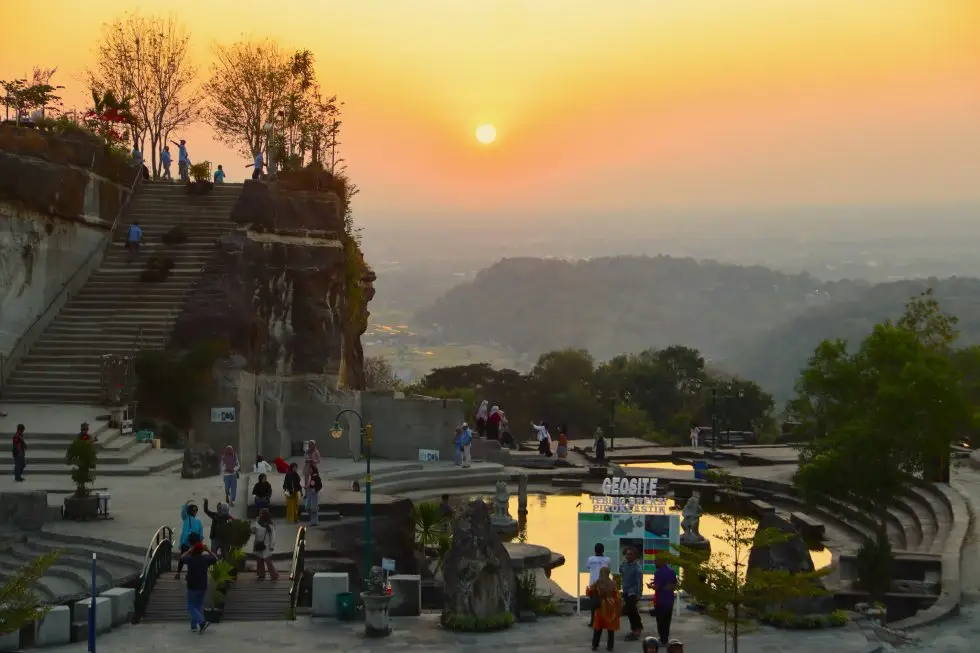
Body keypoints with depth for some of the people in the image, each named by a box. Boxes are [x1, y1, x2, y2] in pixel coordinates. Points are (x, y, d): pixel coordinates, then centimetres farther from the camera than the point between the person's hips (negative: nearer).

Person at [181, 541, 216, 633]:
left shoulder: (190, 559, -13)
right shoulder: (206, 559, -5)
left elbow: (182, 558, 8)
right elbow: (215, 559, 14)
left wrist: (189, 550, 13)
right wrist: (208, 550, 14)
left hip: (192, 587, -4)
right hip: (203, 587, 4)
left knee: (191, 607, 2)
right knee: (199, 606, 17)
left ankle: (202, 622, -16)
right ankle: (194, 626, 18)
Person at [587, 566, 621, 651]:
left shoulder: (597, 583, -4)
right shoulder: (613, 583, -6)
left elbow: (589, 592, 5)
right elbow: (617, 596, -4)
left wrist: (588, 588, 27)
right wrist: (619, 608, 4)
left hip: (601, 607, 1)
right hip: (611, 608, -1)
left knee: (598, 627, 11)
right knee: (610, 628, 7)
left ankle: (595, 645, 12)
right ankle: (610, 646, 8)